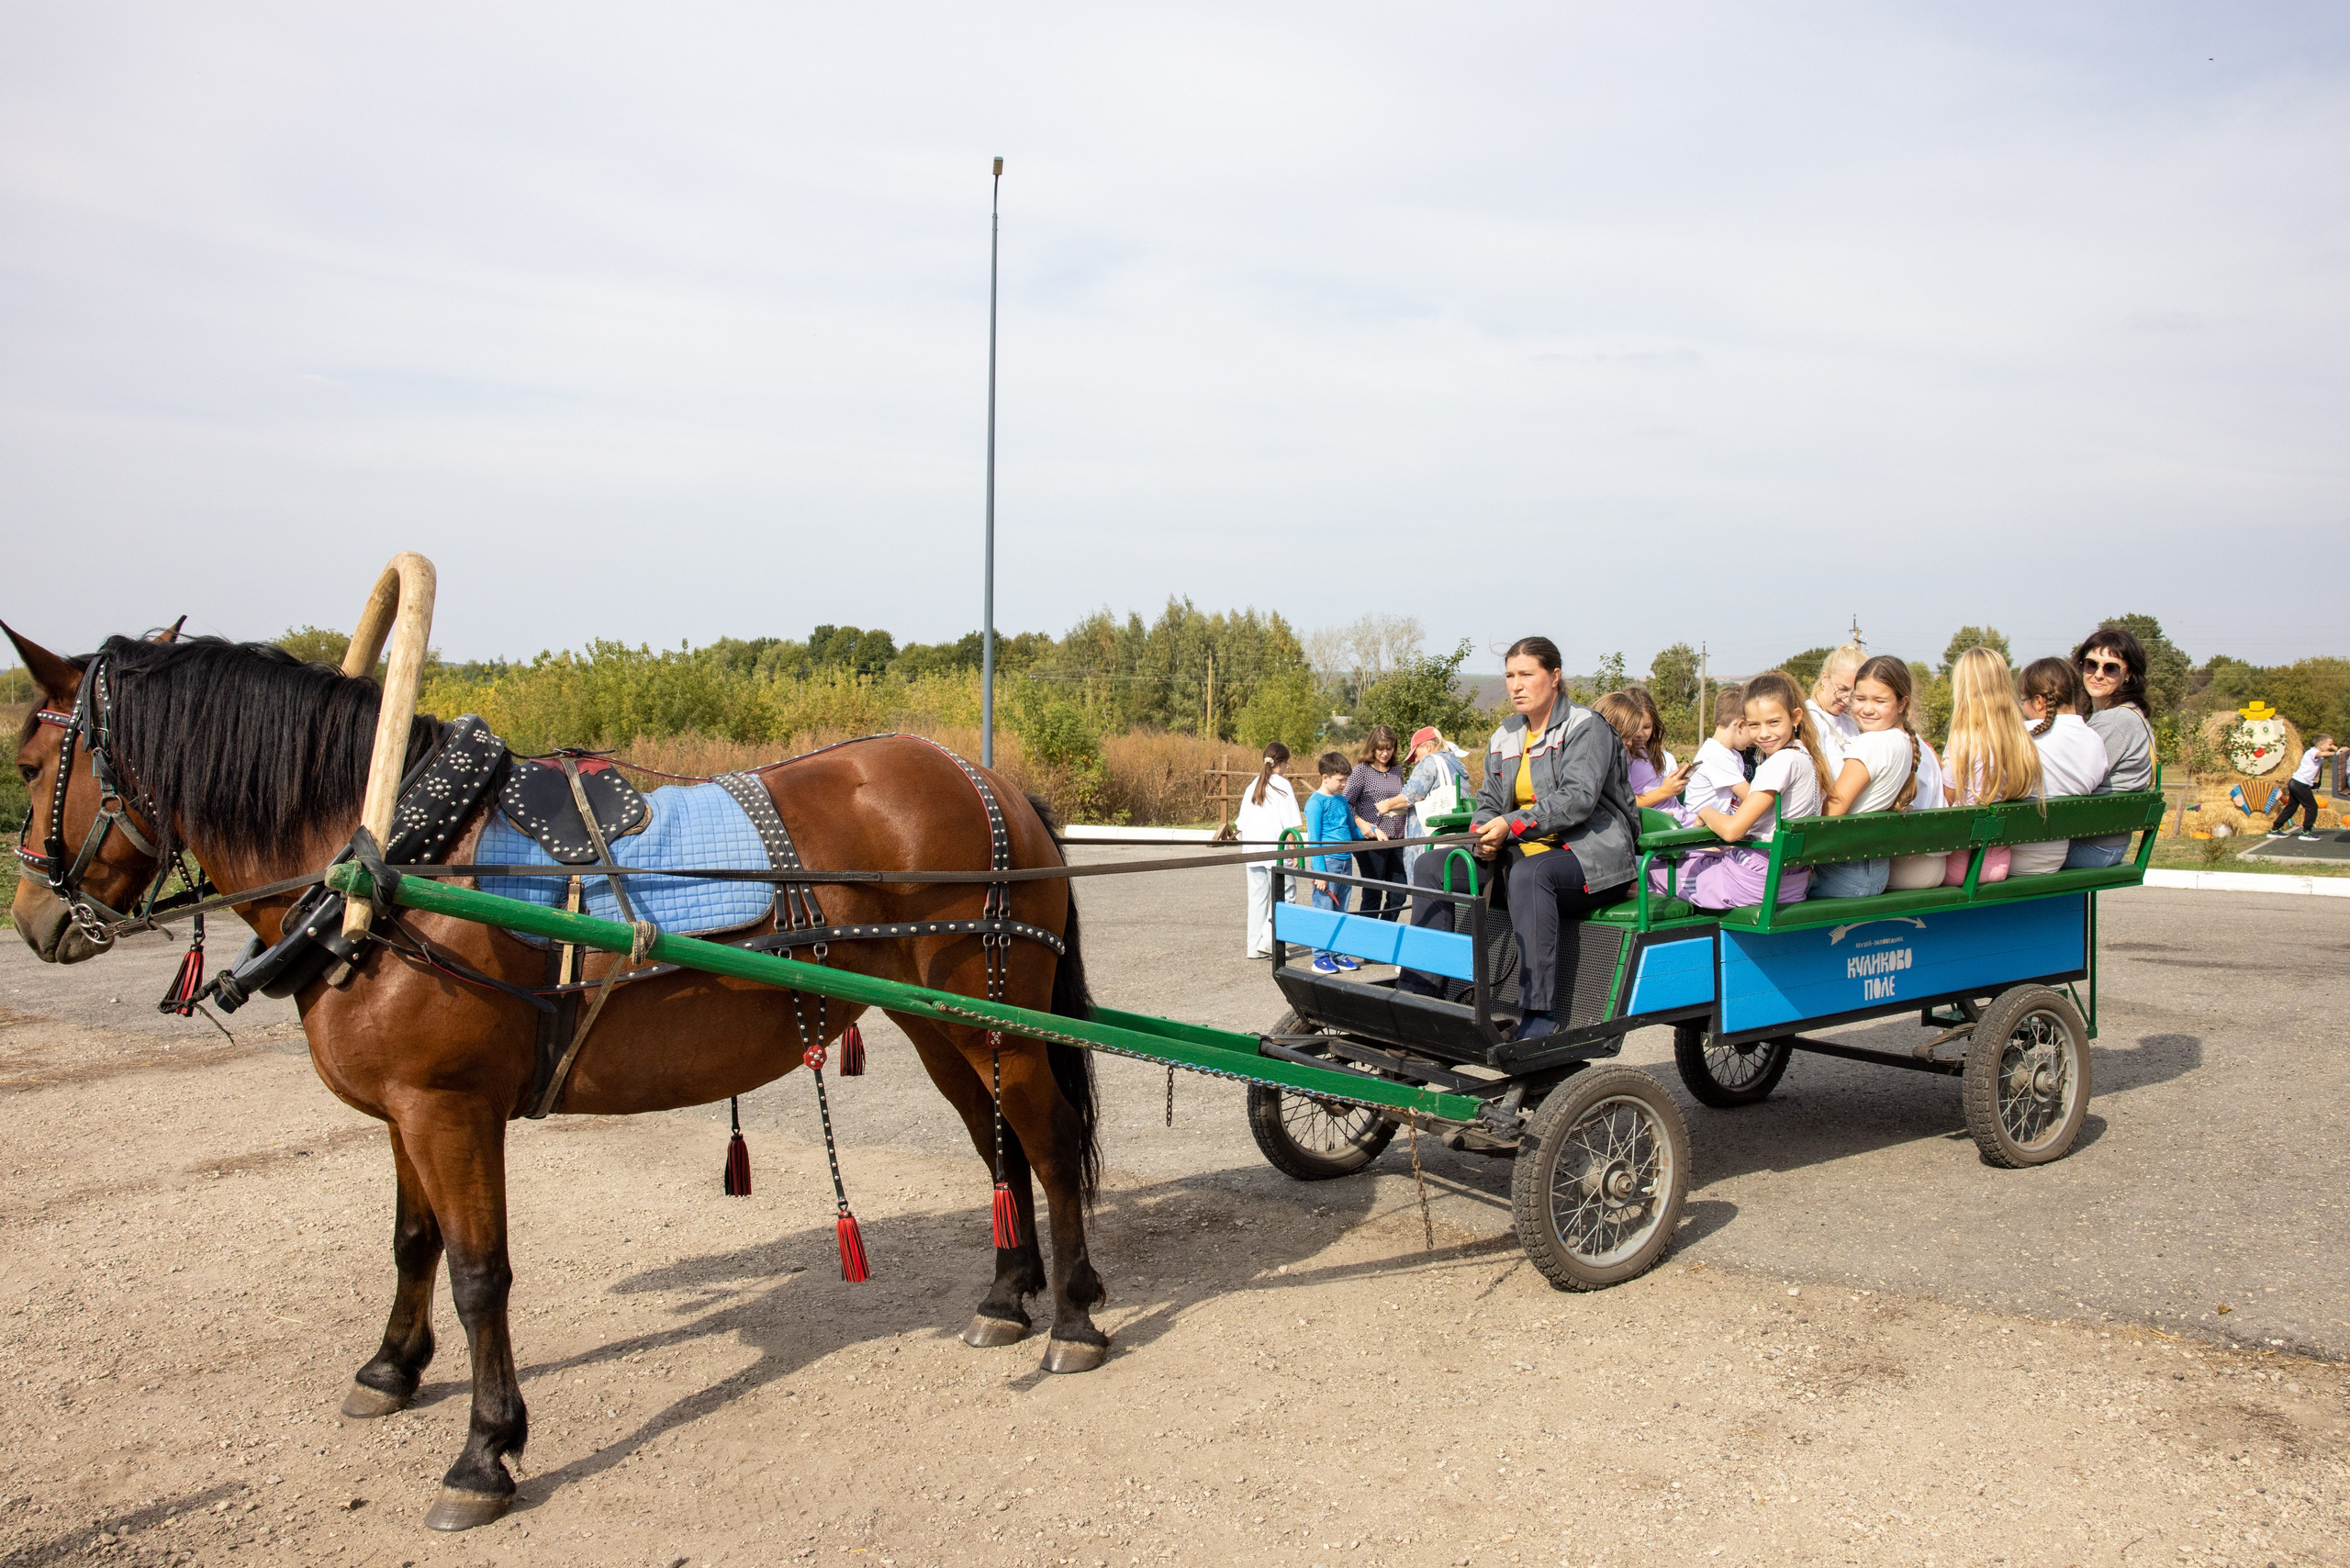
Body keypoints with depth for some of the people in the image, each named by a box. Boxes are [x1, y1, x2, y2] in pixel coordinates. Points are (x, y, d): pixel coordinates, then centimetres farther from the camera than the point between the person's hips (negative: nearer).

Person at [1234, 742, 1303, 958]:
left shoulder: (1252, 787, 10)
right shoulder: (1282, 786, -7)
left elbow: (1242, 823, 11)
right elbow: (1290, 824, -12)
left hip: (1253, 851, 6)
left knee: (1257, 898, 10)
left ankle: (1255, 945, 11)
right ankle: (1269, 940, -9)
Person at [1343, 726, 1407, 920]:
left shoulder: (1398, 770, 11)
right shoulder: (1362, 770, -5)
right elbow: (1347, 803, -7)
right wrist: (1361, 823, -21)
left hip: (1396, 840, 6)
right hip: (1371, 840, -6)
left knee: (1398, 894, 9)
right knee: (1373, 894, 0)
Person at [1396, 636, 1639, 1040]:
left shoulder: (1586, 727, -6)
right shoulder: (1504, 739, 16)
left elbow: (1576, 799, -20)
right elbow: (1490, 802, 15)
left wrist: (1511, 825, -28)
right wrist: (1484, 833, -10)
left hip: (1592, 854, -7)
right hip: (1524, 853, 7)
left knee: (1529, 873, -40)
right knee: (1431, 866, -8)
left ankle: (1539, 1012, -41)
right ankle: (1418, 991, -12)